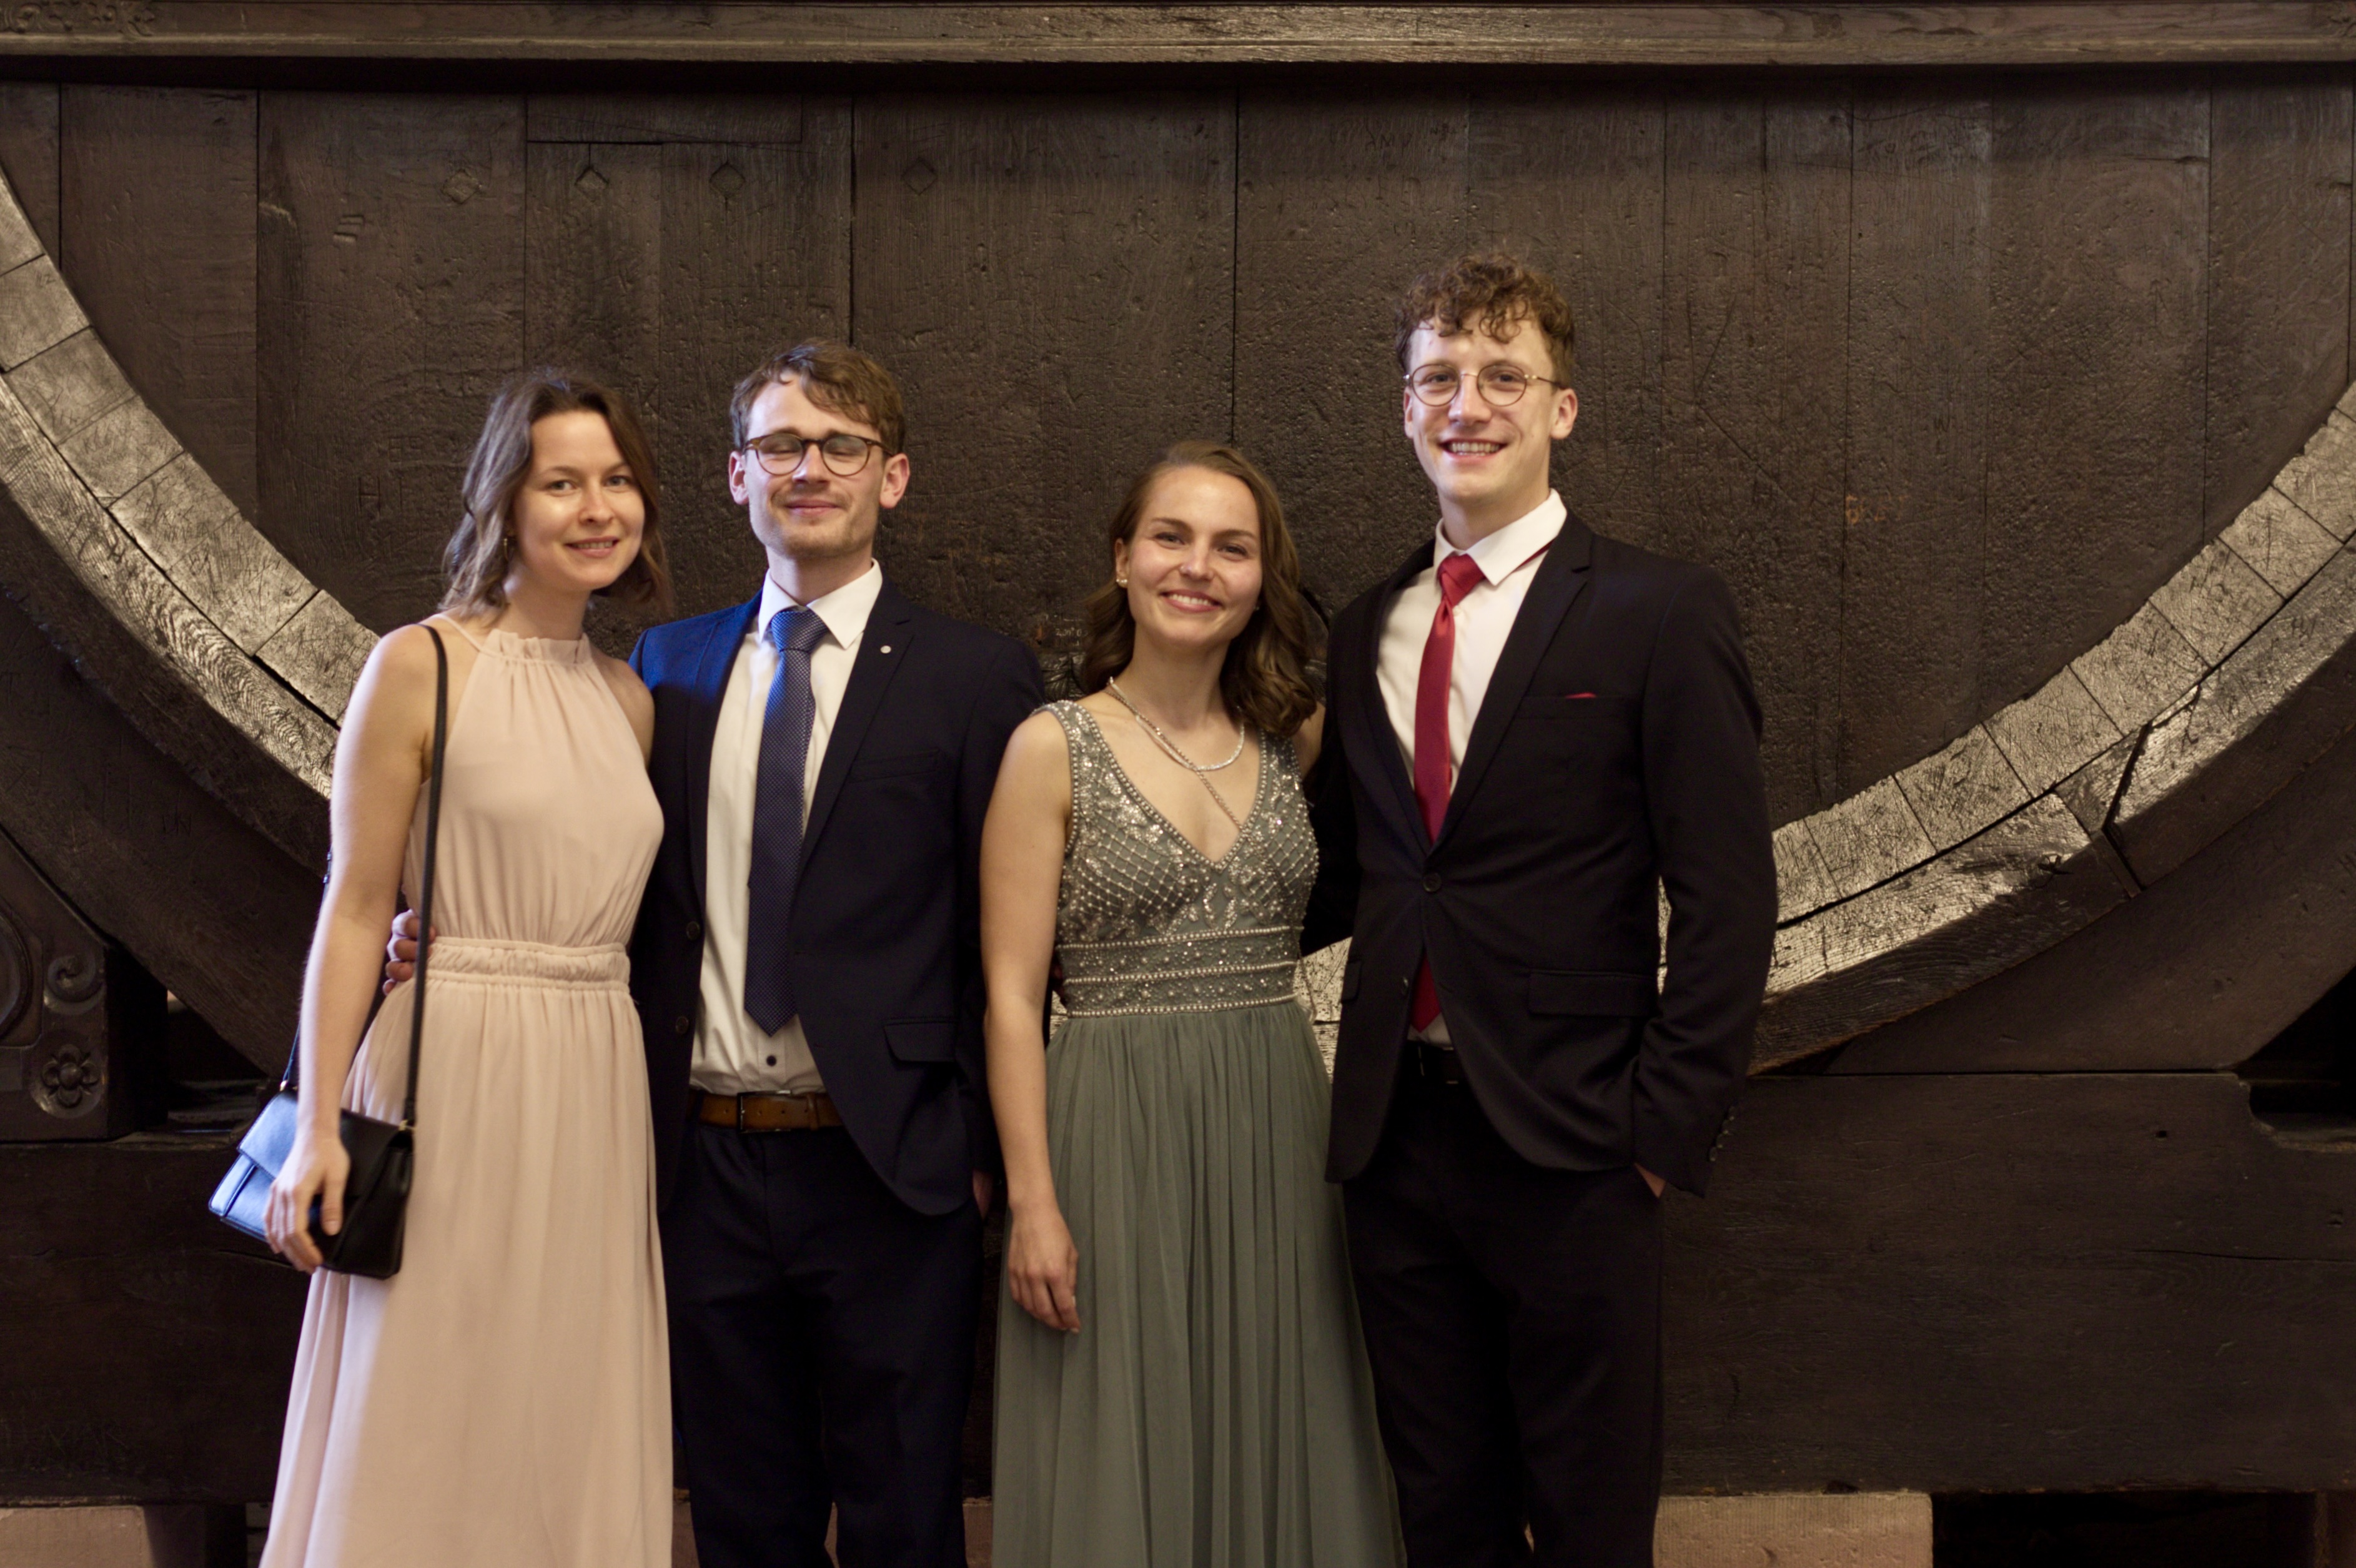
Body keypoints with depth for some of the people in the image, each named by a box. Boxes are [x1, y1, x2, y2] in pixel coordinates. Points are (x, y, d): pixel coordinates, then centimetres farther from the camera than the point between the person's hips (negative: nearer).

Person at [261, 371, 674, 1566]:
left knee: (569, 1433, 11)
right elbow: (355, 906, -7)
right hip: (456, 1074, -5)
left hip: (595, 1092, 5)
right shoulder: (419, 668, -5)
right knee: (427, 1430, 2)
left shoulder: (629, 698, 12)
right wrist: (320, 1128, -11)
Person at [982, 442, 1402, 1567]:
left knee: (1271, 1451, 12)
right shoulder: (1053, 749, -5)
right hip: (1114, 1133, -4)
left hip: (1275, 1135, 4)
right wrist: (1032, 1202, -11)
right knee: (1125, 1461, 5)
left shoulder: (1301, 740, 6)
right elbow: (1011, 995, -6)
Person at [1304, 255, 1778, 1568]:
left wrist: (1667, 1125, -12)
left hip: (1568, 1150, -5)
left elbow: (1728, 899, -8)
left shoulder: (1661, 615, -5)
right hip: (1396, 1142, 5)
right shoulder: (1369, 631, 11)